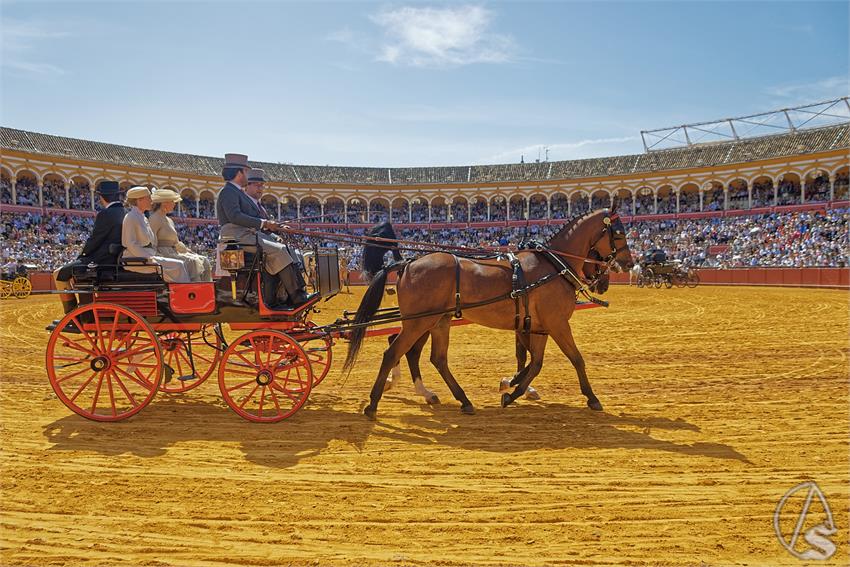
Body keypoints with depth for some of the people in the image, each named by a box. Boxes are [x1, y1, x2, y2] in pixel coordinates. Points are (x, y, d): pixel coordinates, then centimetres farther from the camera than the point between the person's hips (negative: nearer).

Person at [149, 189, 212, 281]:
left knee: (204, 261, -8)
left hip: (173, 253, 9)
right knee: (191, 262, -30)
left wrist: (191, 253, 11)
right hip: (162, 254, -9)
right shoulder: (155, 219, -6)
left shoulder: (169, 221, 21)